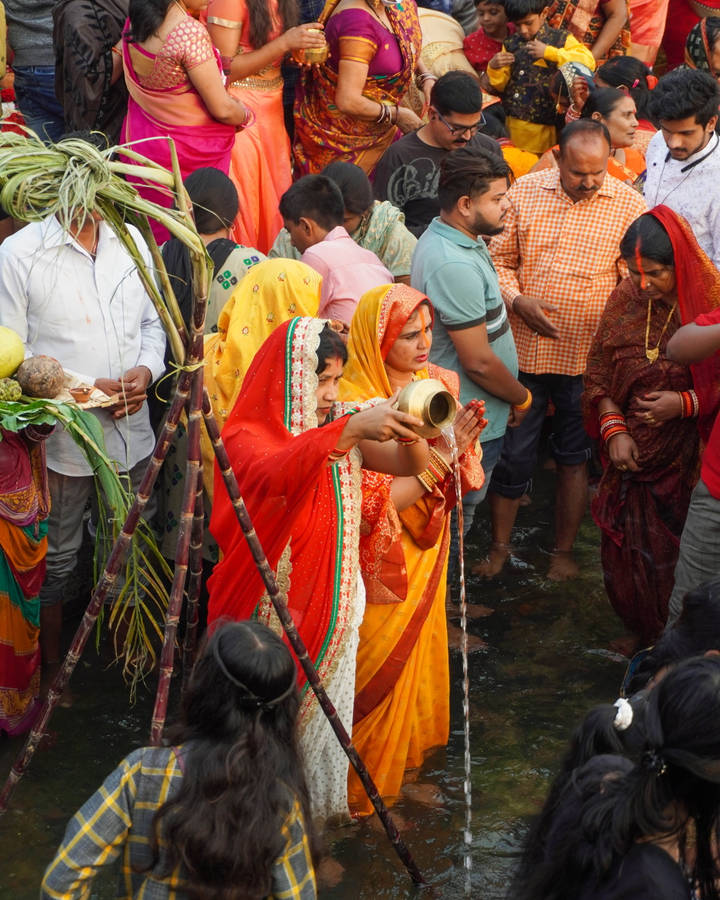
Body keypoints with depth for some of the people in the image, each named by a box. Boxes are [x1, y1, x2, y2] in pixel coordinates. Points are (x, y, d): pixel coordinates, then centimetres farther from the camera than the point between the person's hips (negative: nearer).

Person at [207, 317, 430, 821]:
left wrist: (412, 433, -33)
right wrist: (354, 430, -55)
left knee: (325, 713, 18)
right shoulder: (246, 437, -18)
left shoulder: (343, 424, 1)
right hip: (272, 609, -5)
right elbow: (275, 475, -42)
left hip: (334, 603, 6)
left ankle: (320, 807, 36)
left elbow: (409, 467, -8)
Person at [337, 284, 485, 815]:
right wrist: (440, 456, -30)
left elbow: (462, 483, 3)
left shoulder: (439, 384, -1)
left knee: (418, 659, 20)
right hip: (379, 566, -6)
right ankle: (362, 787, 27)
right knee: (380, 669, 8)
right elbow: (373, 503, -25)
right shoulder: (354, 403, -22)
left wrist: (462, 444, -19)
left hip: (425, 556, 6)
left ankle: (406, 757, 41)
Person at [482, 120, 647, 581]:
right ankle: (501, 545, 27)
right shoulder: (524, 192, -1)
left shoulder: (628, 204, -5)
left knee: (574, 456, 12)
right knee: (512, 452, 9)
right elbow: (498, 258, 5)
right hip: (523, 348, 1)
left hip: (587, 356, -1)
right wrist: (517, 301, -11)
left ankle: (564, 550, 27)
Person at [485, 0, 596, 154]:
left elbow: (588, 61, -16)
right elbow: (500, 85, 15)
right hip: (515, 124, 3)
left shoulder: (560, 38, 0)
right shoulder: (511, 44, 9)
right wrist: (494, 68, -7)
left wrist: (549, 52, -20)